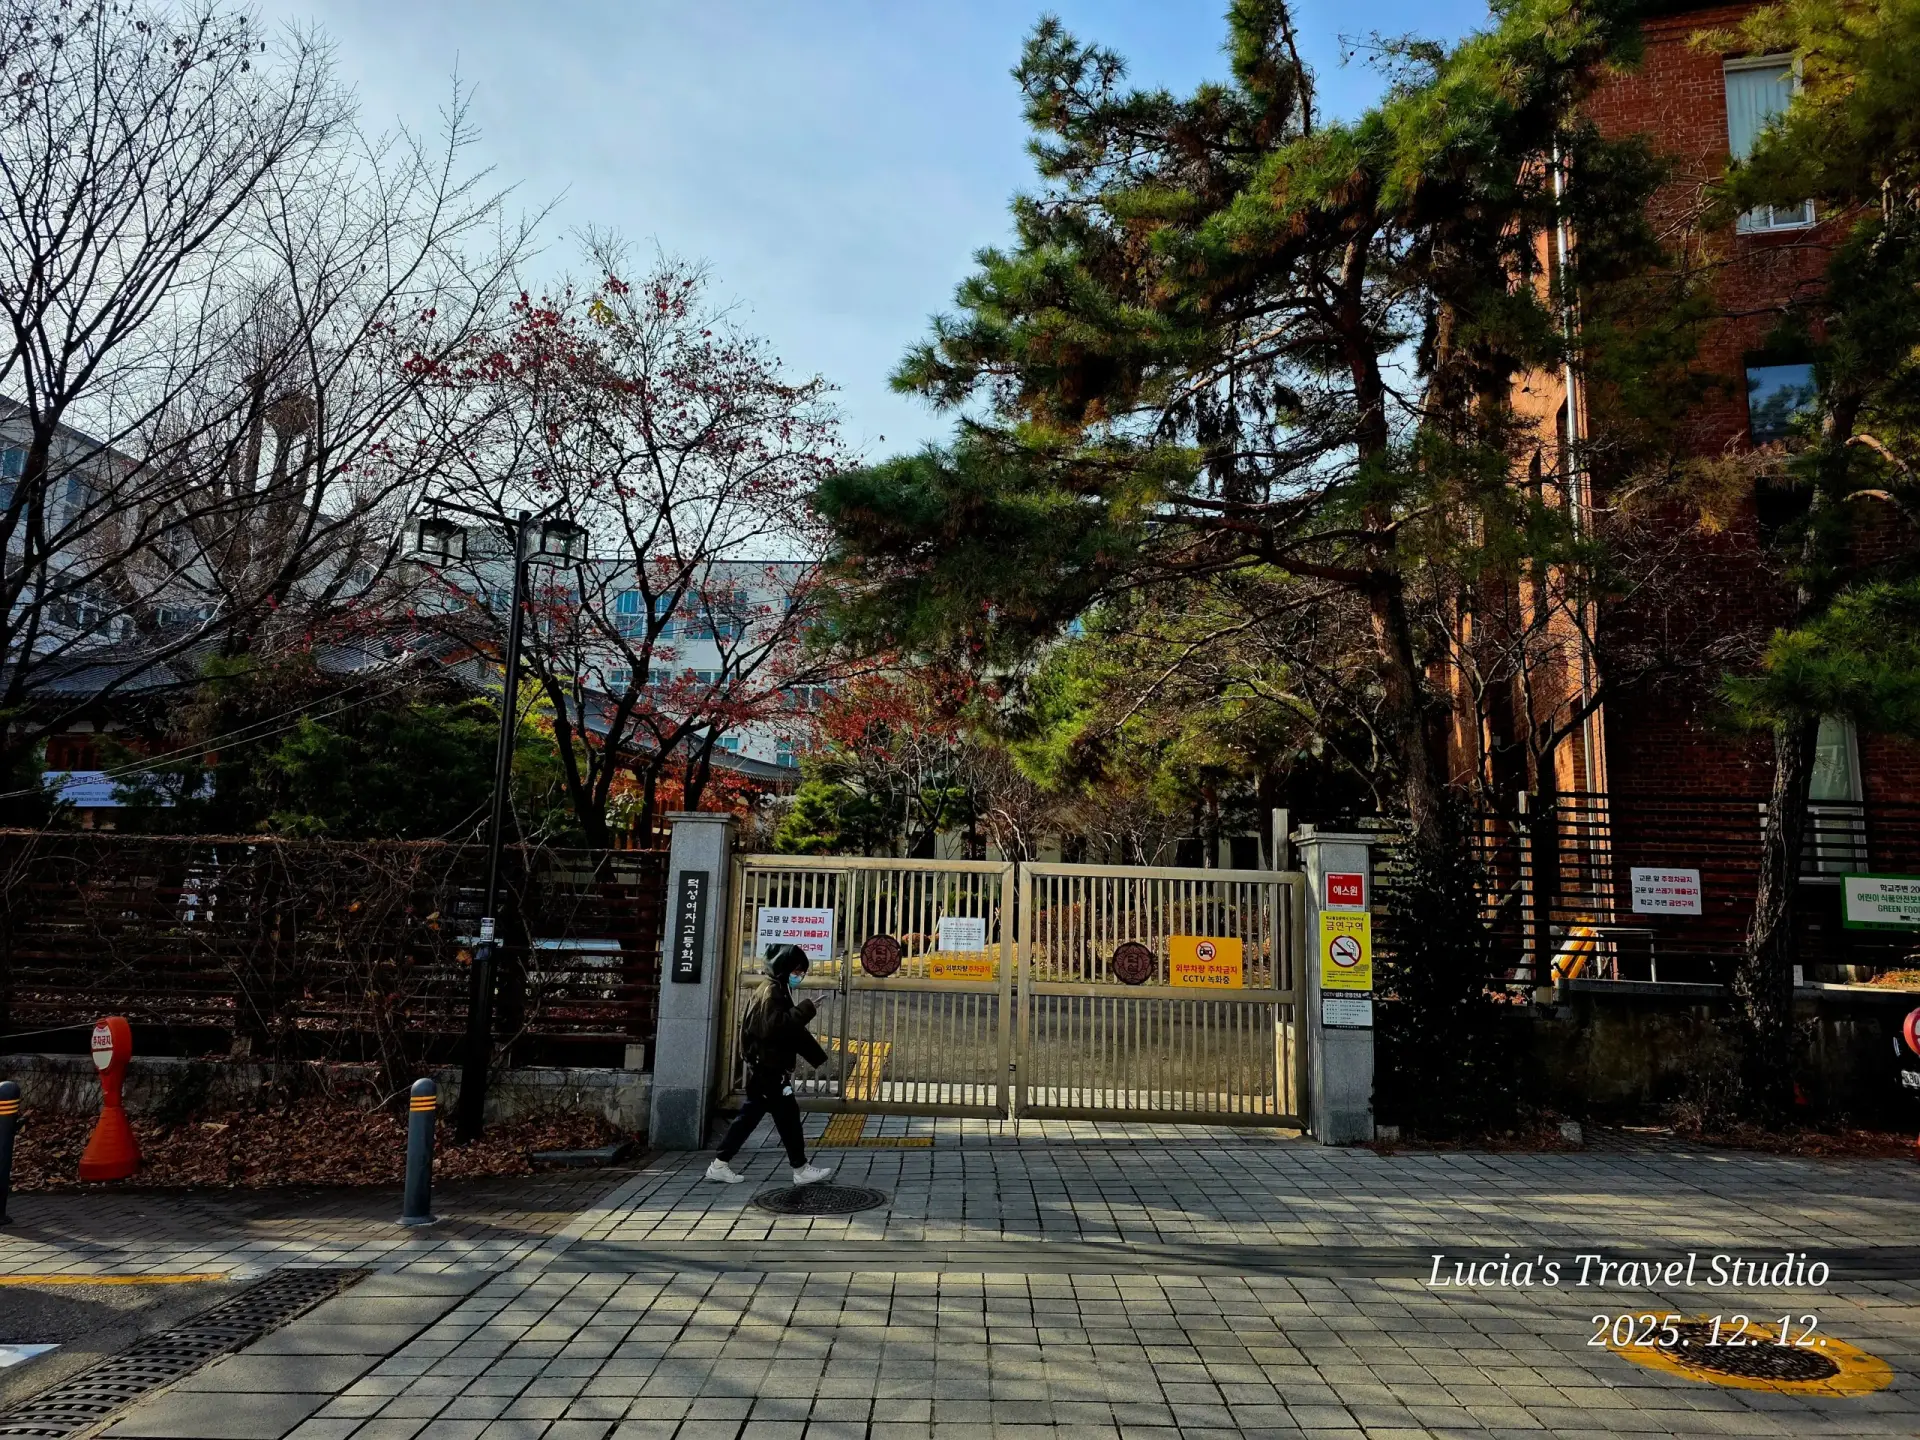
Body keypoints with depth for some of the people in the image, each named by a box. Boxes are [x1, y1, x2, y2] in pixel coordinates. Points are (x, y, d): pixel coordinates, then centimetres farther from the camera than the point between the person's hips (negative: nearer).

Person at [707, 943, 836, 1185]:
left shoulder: (779, 991, 17)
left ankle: (720, 1165, 16)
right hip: (768, 1068, -10)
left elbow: (793, 1029, 21)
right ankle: (801, 1170, 5)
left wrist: (818, 1056, 18)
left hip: (766, 1068, 10)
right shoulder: (771, 991, -16)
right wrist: (804, 1010, -28)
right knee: (788, 1115, -3)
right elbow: (774, 1026, -30)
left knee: (750, 1115, 12)